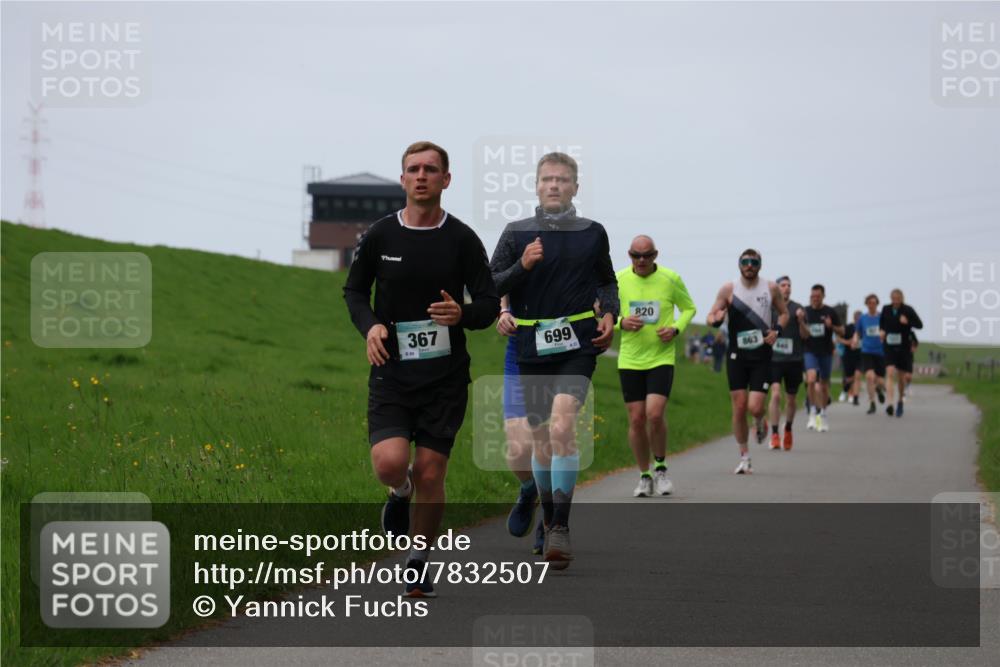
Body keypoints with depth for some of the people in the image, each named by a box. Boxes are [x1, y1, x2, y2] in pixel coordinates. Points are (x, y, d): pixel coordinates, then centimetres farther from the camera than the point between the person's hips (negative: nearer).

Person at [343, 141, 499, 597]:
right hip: (391, 372, 0)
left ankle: (419, 561, 21)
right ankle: (401, 492, 20)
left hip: (445, 376, 0)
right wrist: (370, 325, -7)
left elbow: (489, 304, 3)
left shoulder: (462, 239, -2)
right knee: (389, 464, -18)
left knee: (430, 475, 0)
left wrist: (461, 314, -20)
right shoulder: (379, 236, 0)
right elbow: (354, 290, 14)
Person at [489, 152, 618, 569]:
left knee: (562, 426, -20)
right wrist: (522, 266, -14)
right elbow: (490, 286, 3)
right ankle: (548, 519, 28)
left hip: (578, 344, -2)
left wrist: (610, 313, 3)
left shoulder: (592, 233, 8)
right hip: (532, 347, 2)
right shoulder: (517, 233, 5)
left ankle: (561, 529, -20)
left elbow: (607, 281, 22)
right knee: (540, 437, 9)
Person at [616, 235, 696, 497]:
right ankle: (644, 476, 17)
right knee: (636, 420, 1)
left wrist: (676, 329, -8)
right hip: (630, 360, 2)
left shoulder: (671, 279, -3)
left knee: (655, 414, -16)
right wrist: (621, 323, -13)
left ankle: (660, 469, 7)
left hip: (662, 358, -2)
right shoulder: (619, 280, 0)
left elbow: (689, 308, 11)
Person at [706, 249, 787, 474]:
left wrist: (777, 330, -4)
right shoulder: (728, 289, -1)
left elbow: (784, 313, 16)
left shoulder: (770, 288, 2)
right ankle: (744, 456, 13)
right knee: (739, 407, -1)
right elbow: (711, 317, 3)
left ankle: (760, 422, 26)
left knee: (755, 407, -12)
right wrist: (717, 319, -22)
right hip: (737, 355, 0)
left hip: (762, 355, 0)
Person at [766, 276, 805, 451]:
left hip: (793, 359, 1)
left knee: (791, 399, 11)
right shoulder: (770, 307, 3)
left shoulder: (797, 308, 3)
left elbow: (805, 335, 0)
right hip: (774, 359, -1)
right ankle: (774, 435, -14)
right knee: (776, 394, -17)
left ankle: (788, 430, 35)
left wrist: (801, 320, -16)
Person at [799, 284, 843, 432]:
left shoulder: (830, 312, -1)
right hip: (810, 352, -1)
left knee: (824, 384, 8)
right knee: (811, 379, -22)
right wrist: (801, 321, -24)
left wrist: (832, 326, -17)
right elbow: (804, 335, -7)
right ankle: (813, 411, -10)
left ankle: (823, 415, 25)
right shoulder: (806, 312, 0)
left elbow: (842, 332, 3)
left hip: (826, 352, 1)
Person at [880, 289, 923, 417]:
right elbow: (882, 322, 21)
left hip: (904, 347, -1)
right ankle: (890, 404, -26)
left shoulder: (908, 310, -7)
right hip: (890, 347, 1)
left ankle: (900, 401, 34)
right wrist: (882, 331, 0)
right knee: (890, 373, -18)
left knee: (902, 377, 9)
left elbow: (920, 325, -7)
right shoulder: (886, 309, 2)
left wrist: (908, 322, -24)